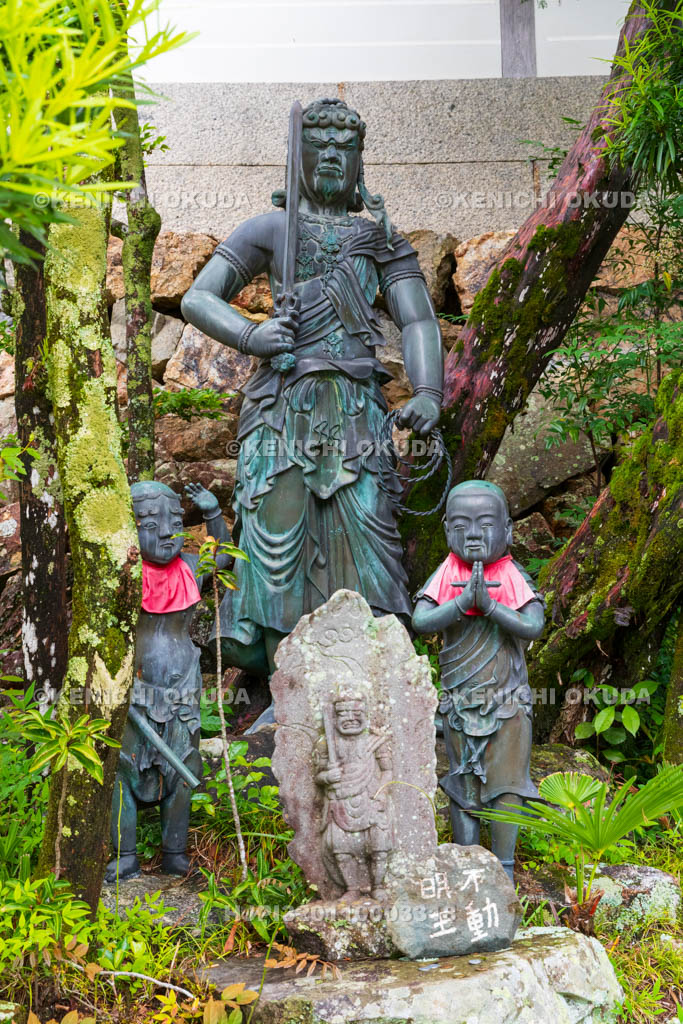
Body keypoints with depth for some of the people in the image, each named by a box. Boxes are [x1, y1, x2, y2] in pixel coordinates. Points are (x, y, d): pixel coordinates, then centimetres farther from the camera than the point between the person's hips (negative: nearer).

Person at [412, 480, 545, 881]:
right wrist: (463, 602, -27)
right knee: (462, 786, 8)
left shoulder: (514, 578, -4)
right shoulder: (446, 576, -2)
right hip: (460, 703, 1)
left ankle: (503, 869, 15)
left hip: (508, 702, -1)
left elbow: (534, 627, -17)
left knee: (505, 785, 2)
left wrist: (489, 605, -27)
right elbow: (421, 621, -14)